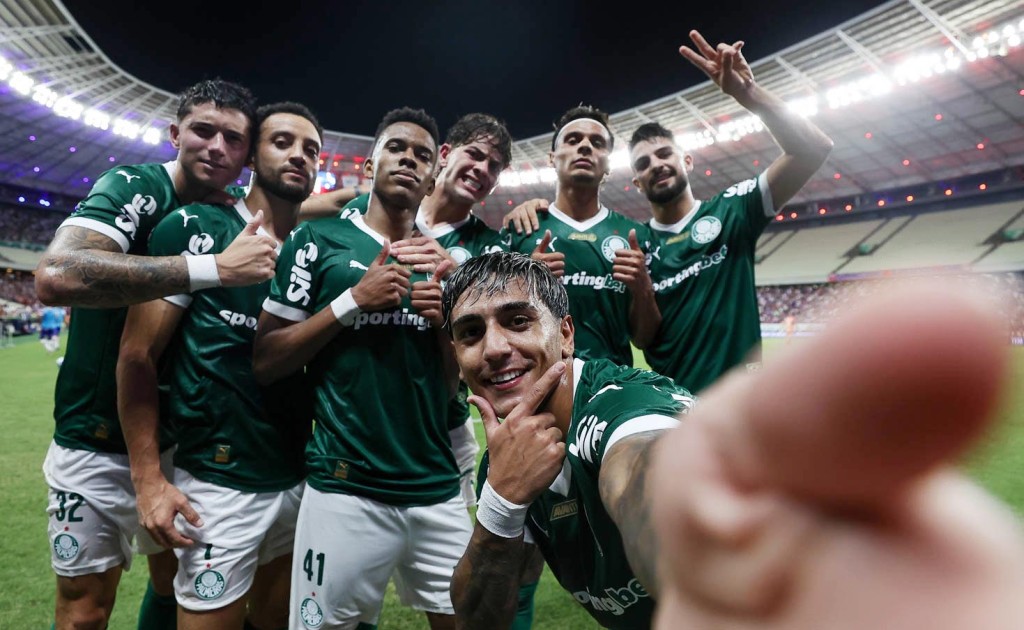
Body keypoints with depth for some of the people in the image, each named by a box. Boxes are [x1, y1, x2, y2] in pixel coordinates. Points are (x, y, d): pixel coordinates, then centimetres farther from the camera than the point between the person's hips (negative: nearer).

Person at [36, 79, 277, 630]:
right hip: (96, 447, -5)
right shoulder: (135, 188, -18)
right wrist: (214, 268, -37)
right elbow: (55, 276, -35)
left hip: (180, 444, 5)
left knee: (177, 585, 19)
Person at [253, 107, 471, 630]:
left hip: (438, 492, 4)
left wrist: (445, 320, -7)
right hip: (345, 490, -4)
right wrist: (352, 300, -14)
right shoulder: (318, 240, -2)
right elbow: (265, 362, -5)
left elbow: (455, 385, 12)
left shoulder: (443, 259, 10)